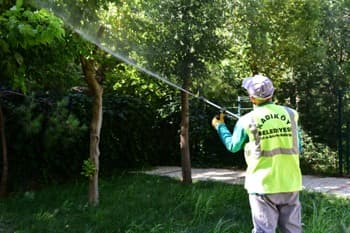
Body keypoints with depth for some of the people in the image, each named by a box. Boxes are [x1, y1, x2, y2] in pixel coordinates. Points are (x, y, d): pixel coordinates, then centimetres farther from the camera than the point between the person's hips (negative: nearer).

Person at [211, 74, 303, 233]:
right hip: (290, 184, 3)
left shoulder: (246, 121, -6)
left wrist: (220, 126, 27)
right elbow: (298, 149, 10)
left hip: (263, 185, -2)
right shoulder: (291, 114, 0)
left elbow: (233, 146, 12)